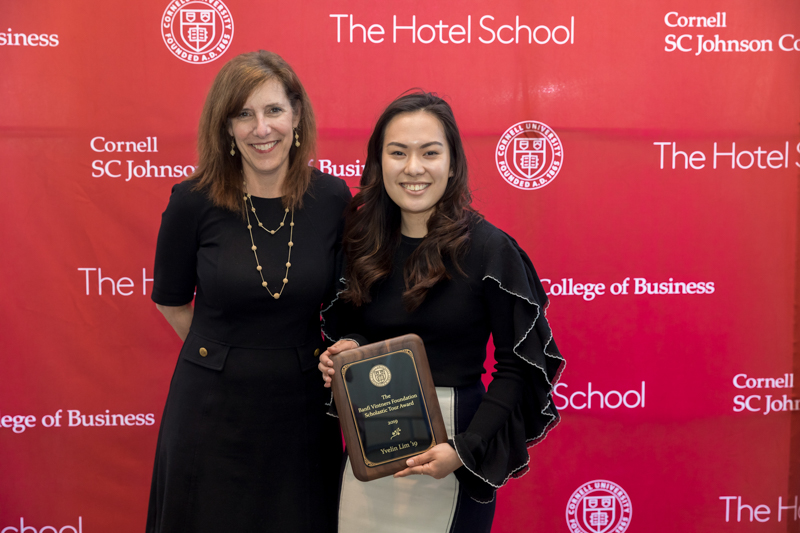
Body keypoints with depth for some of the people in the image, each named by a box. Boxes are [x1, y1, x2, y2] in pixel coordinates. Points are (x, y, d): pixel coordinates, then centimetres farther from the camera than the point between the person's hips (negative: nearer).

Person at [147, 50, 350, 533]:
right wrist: (225, 354, 6)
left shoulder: (332, 198, -7)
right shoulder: (194, 200, -11)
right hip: (213, 405, -1)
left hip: (303, 403, 2)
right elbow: (171, 301, 3)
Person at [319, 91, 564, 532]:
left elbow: (519, 365, -10)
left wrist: (465, 449, -17)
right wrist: (345, 351, -5)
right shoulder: (365, 244, 3)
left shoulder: (489, 249, -12)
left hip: (449, 444, -4)